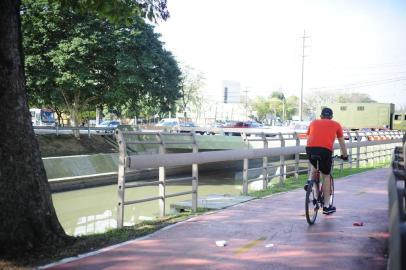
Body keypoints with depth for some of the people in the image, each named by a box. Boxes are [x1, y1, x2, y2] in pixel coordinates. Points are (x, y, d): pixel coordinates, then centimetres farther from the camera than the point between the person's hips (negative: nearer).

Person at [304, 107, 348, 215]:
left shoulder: (314, 122, 27)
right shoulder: (336, 125, 23)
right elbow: (342, 142, 29)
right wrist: (345, 155, 44)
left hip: (310, 148, 2)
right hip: (325, 150, -2)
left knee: (314, 165, 35)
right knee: (326, 176, 13)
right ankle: (326, 206, 17)